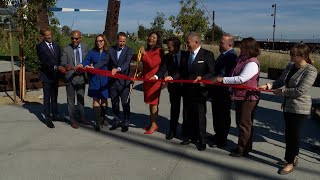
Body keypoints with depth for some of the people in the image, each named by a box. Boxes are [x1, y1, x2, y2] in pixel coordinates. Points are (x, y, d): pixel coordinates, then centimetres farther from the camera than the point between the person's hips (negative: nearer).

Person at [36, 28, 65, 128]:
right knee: (47, 98, 2)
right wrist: (57, 67, -35)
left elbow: (60, 58, 9)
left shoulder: (56, 45, 8)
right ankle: (48, 119, 9)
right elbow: (45, 60, -23)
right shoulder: (40, 47, -11)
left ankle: (55, 115, 28)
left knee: (54, 97, 16)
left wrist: (61, 68, -7)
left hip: (56, 75, 6)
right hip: (46, 75, -5)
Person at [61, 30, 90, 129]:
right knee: (71, 100, 7)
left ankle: (82, 118, 30)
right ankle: (73, 120, 20)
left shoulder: (85, 47, 2)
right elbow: (63, 63, -9)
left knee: (81, 98, 16)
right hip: (70, 77, -2)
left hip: (81, 76, 3)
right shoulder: (66, 49, -6)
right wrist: (67, 66, -30)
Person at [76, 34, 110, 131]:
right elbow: (86, 62, -1)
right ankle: (98, 122, 3)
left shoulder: (108, 52, 2)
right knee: (96, 100, -2)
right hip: (94, 79, 0)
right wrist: (79, 66, -19)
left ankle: (103, 118, 28)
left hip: (105, 79, 0)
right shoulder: (92, 52, 5)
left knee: (104, 100, 7)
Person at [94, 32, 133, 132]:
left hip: (124, 81, -4)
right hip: (113, 81, 4)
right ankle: (117, 121, 30)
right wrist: (93, 67, -14)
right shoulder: (111, 49, 6)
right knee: (114, 103, 14)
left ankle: (126, 123, 18)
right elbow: (105, 61, 0)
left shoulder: (128, 50, -5)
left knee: (125, 103, 3)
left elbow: (126, 63, -20)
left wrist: (118, 69, -37)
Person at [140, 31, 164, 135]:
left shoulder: (159, 51, -10)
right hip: (146, 79, 8)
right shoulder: (148, 50, 15)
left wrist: (144, 54, -17)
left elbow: (152, 64, -21)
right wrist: (141, 73, 15)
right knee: (150, 102, 12)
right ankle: (152, 123, 21)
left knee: (153, 102, -3)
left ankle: (154, 124, 5)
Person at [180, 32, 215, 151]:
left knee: (200, 117, 4)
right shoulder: (187, 54, 11)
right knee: (188, 116, 14)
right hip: (187, 91, 6)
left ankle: (201, 141, 18)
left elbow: (212, 73, -9)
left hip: (199, 91, -6)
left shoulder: (207, 55, -8)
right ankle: (189, 137, 30)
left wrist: (202, 77, -26)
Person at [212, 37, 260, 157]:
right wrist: (219, 78, 10)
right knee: (240, 122, 18)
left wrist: (223, 79, -24)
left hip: (248, 98, -9)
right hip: (239, 96, 9)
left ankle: (243, 149, 16)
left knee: (245, 124, 2)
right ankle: (244, 146, 33)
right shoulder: (241, 59, 7)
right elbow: (234, 74, 20)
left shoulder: (252, 63, -21)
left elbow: (241, 79, -28)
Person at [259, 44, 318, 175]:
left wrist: (282, 92, -14)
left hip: (299, 109, -7)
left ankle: (290, 162, 18)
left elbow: (300, 91, -23)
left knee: (293, 135, 2)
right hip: (287, 105, 8)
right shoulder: (291, 66, 4)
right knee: (289, 133, 18)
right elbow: (281, 81, 8)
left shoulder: (310, 71, -18)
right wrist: (268, 86, -8)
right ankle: (292, 157, 36)